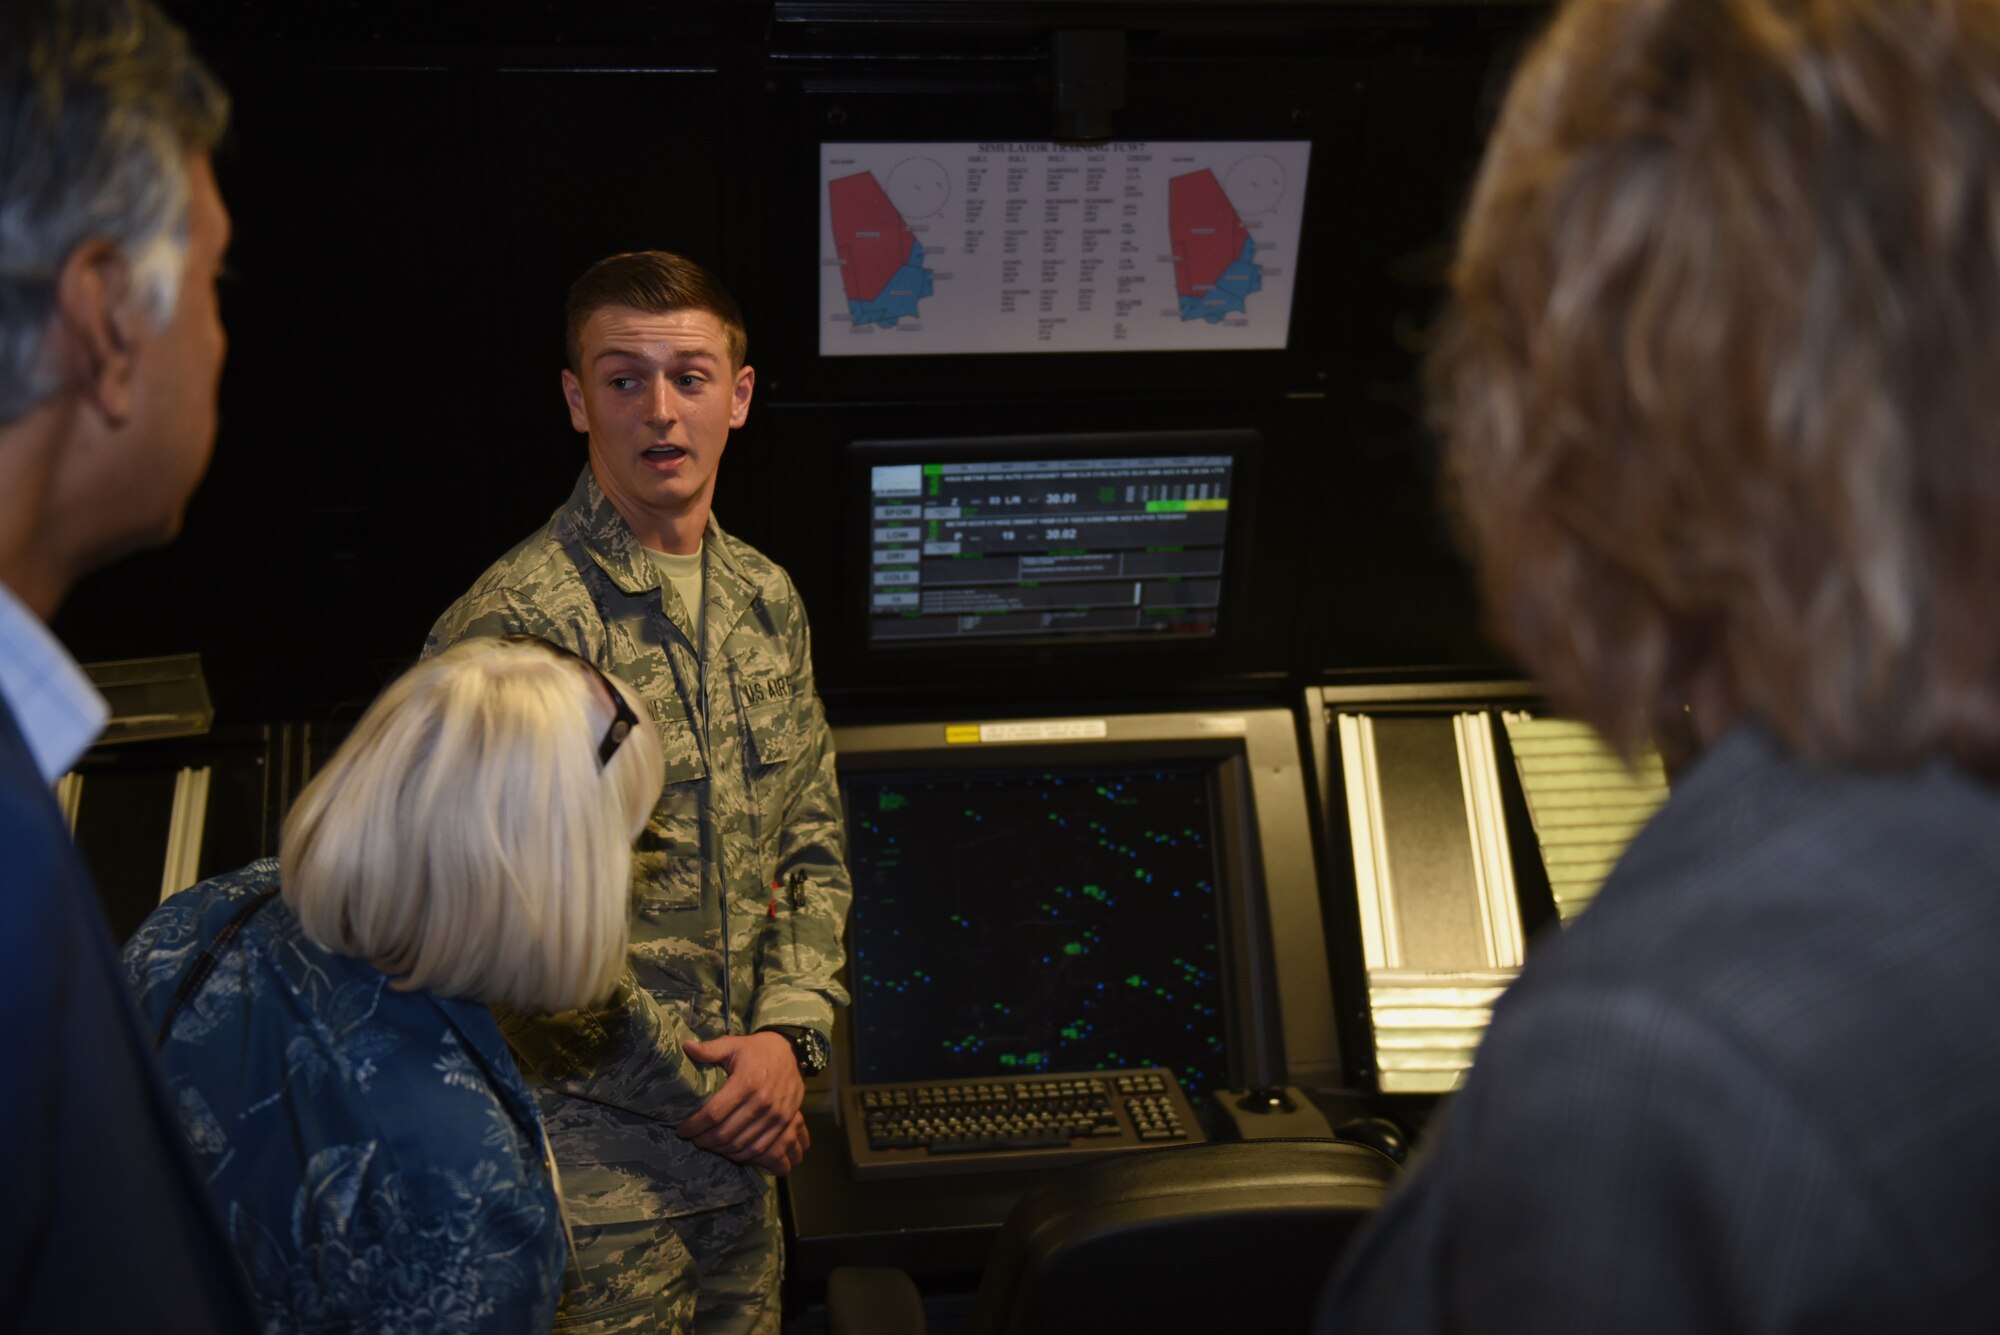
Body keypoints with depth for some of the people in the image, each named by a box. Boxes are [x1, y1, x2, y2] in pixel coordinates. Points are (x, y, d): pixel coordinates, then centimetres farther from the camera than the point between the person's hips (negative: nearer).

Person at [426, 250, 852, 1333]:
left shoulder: (767, 602, 7)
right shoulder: (513, 623, -16)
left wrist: (786, 1033, -4)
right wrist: (687, 1083, -11)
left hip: (739, 1138, 7)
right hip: (594, 1159, -6)